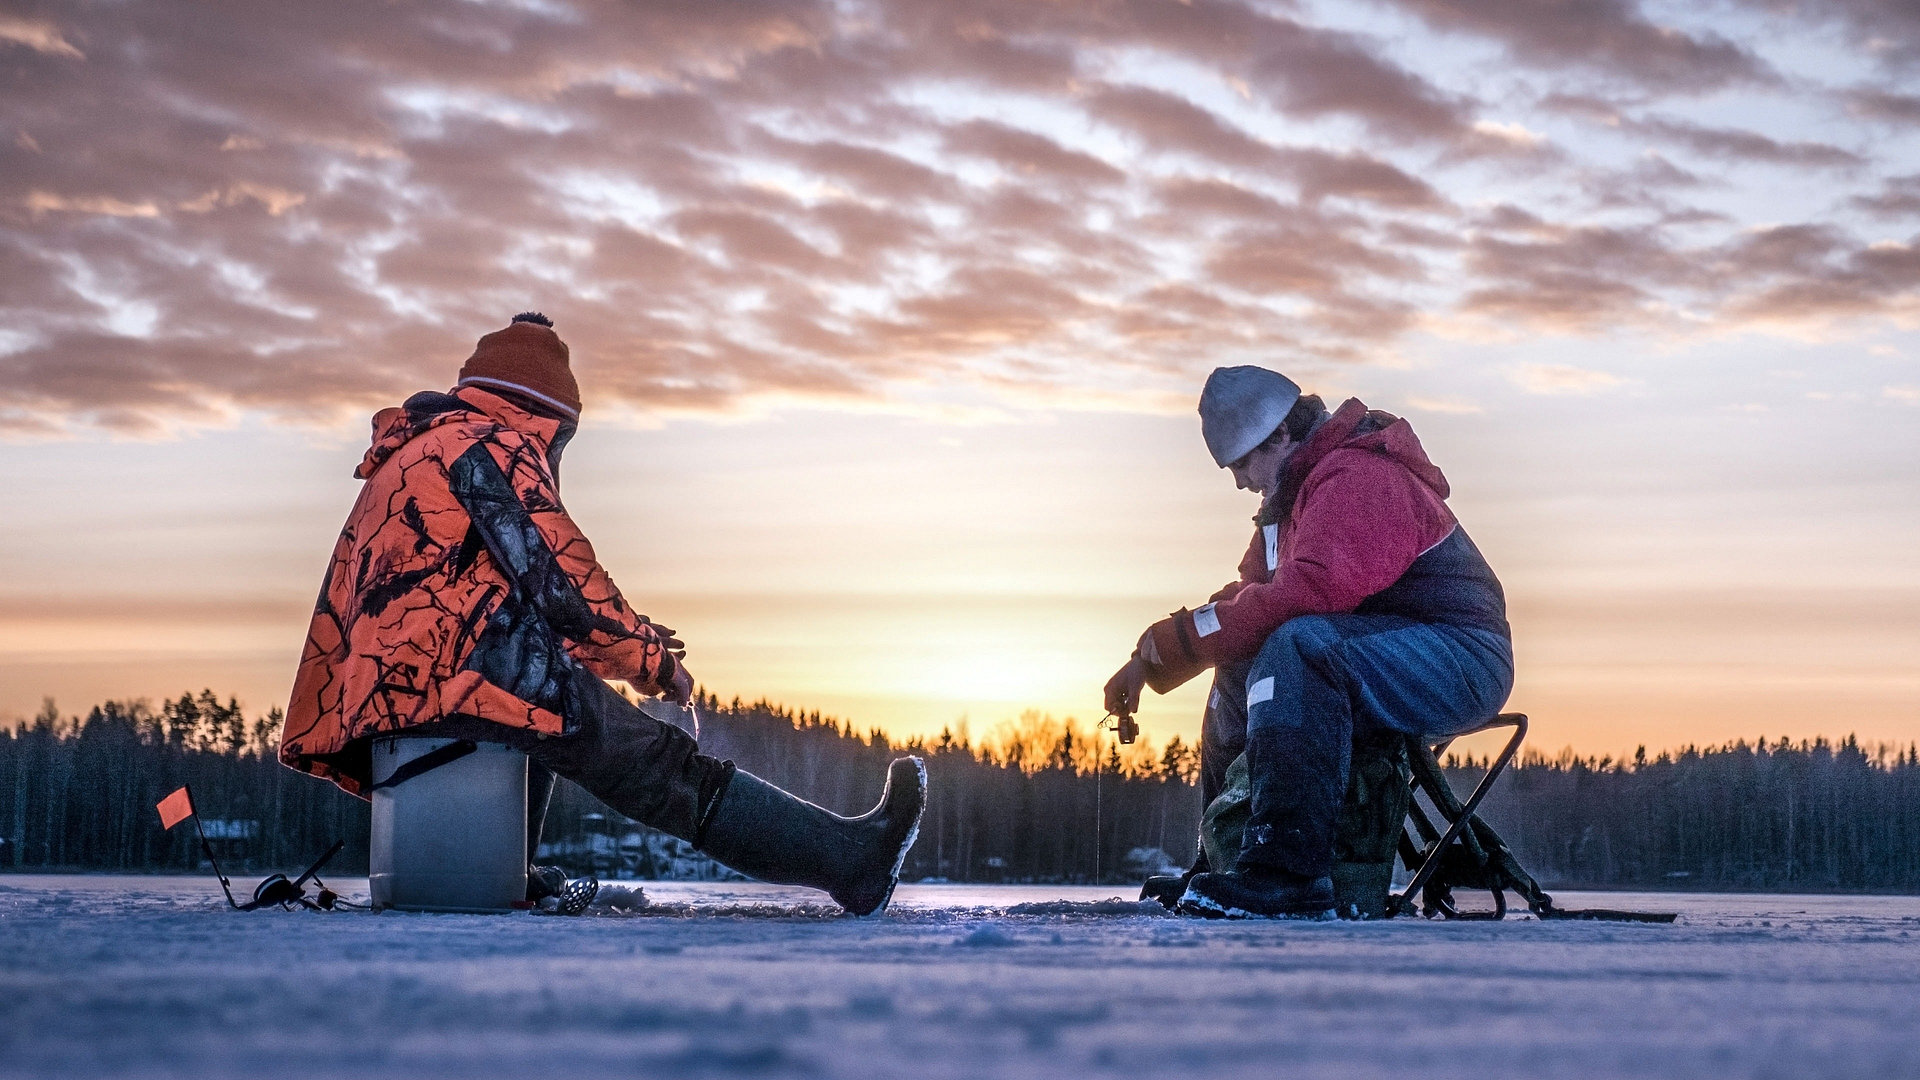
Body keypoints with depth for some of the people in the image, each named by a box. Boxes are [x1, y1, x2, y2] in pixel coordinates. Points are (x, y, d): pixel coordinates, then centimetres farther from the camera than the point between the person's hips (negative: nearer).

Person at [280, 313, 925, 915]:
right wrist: (653, 661, 4)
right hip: (467, 677, -9)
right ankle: (848, 857, -5)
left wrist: (629, 642, 22)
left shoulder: (404, 460, 29)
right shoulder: (493, 446, -1)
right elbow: (559, 582, -10)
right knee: (665, 768, -6)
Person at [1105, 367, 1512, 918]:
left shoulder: (1358, 477, -17)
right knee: (1239, 671, 16)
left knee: (1295, 648, -33)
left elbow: (1312, 592, -31)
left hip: (1460, 659, -11)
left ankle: (1289, 875, -40)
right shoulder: (1292, 497, 17)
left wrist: (1185, 633, -23)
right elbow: (1248, 597, 15)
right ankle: (1219, 866, 19)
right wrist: (1147, 660, 4)